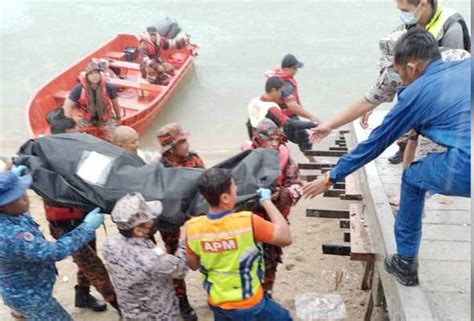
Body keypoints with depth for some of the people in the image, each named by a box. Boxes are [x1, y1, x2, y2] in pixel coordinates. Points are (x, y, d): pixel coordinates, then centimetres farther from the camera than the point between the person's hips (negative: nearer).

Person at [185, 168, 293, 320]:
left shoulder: (192, 227, -15)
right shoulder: (248, 221, -27)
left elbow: (193, 265, 1)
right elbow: (286, 238, -14)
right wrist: (267, 201, -8)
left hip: (217, 305, 4)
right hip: (250, 306, -4)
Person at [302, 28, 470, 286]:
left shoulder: (415, 92, 7)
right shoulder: (466, 65, 17)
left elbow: (375, 143, 13)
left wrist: (330, 178, 24)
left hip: (463, 170, -4)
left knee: (413, 178, 23)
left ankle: (405, 262, 30)